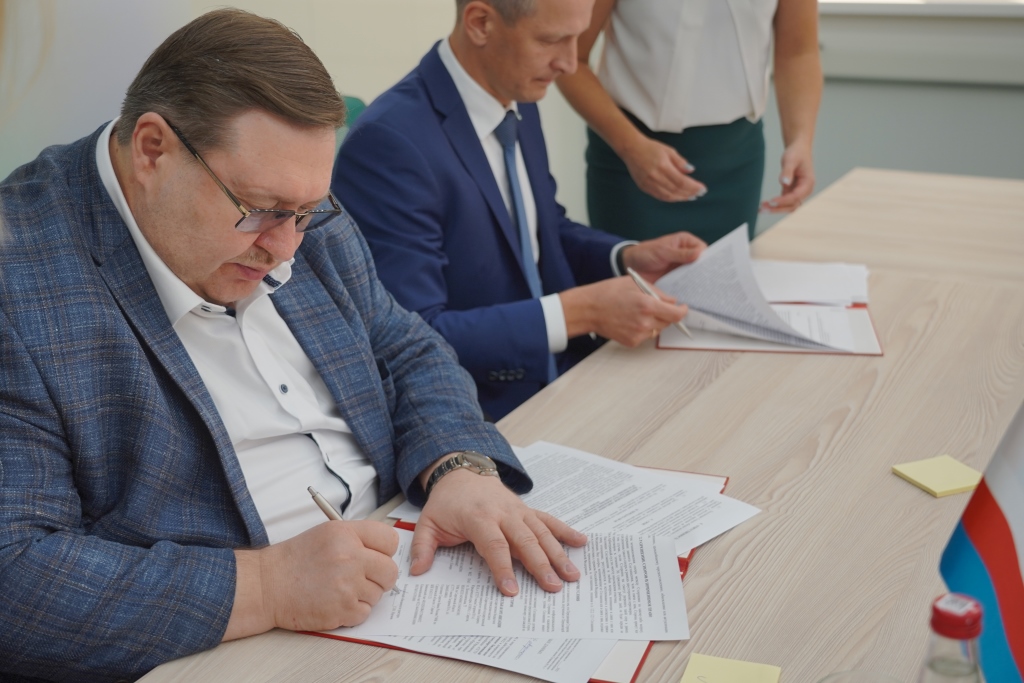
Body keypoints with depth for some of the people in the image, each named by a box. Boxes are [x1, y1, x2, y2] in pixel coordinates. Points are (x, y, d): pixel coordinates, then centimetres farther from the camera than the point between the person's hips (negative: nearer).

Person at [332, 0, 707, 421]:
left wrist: (627, 258, 0)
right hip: (483, 417, -7)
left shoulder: (517, 102, 3)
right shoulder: (390, 141, -22)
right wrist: (578, 311, -25)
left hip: (561, 375, 8)